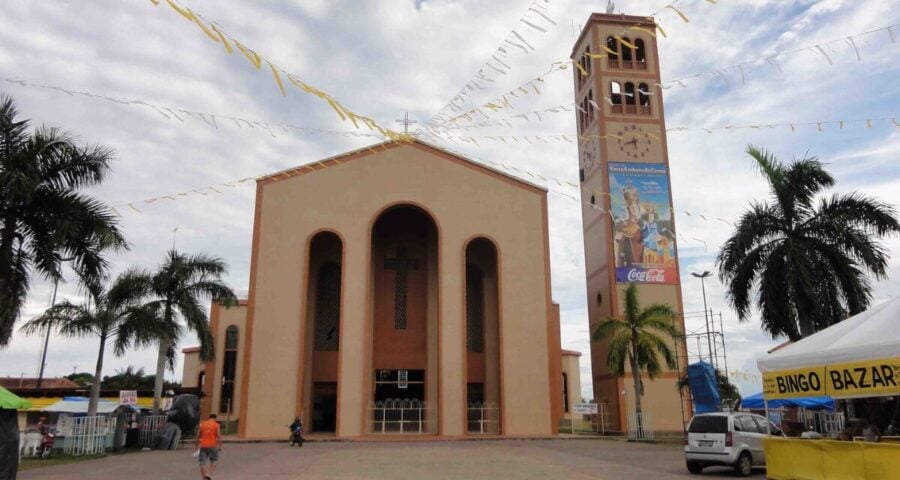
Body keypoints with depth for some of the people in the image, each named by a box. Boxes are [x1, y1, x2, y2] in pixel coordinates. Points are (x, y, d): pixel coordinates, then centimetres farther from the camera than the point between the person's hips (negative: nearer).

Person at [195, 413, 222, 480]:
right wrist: (220, 446, -3)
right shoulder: (216, 425, 0)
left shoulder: (202, 424, 9)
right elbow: (218, 436, -8)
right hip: (212, 445, -2)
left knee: (202, 463, 6)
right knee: (213, 461, 11)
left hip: (203, 446, 2)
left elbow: (198, 436, 9)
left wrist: (197, 446, 17)